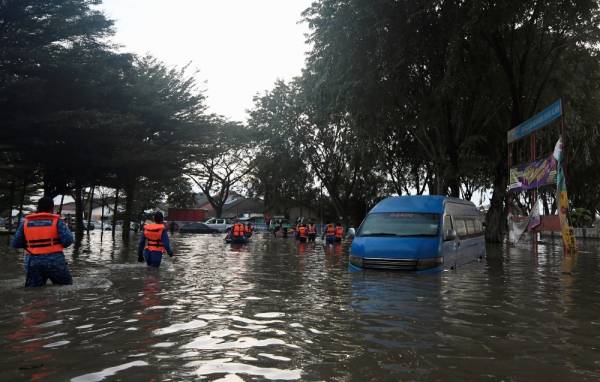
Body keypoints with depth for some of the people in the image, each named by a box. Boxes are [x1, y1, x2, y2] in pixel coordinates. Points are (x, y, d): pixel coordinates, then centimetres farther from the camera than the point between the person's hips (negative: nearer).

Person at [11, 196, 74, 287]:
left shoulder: (25, 222, 6)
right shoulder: (57, 221, -5)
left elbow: (15, 244, 6)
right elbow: (68, 240, -13)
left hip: (32, 263, 3)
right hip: (55, 262, -3)